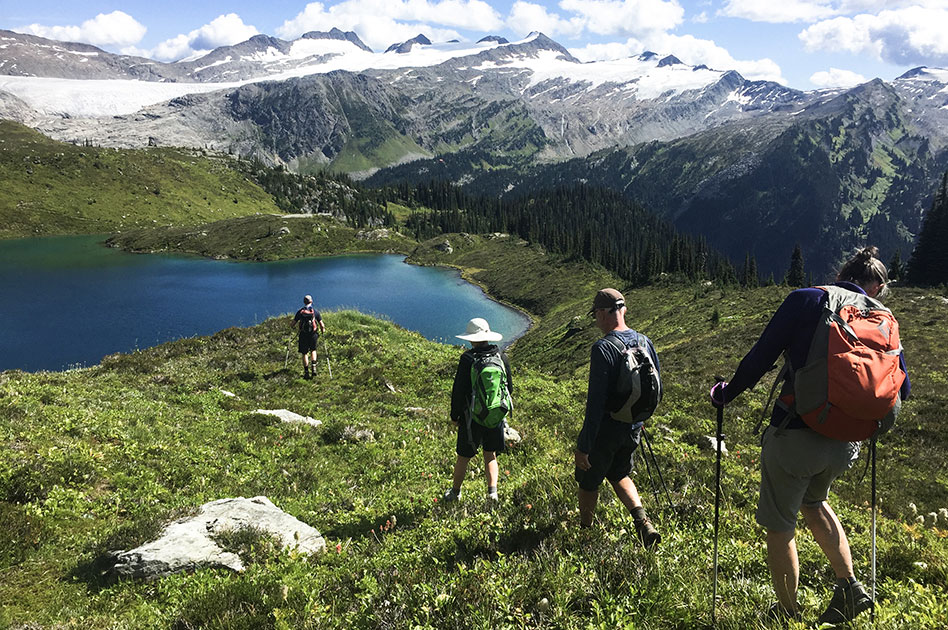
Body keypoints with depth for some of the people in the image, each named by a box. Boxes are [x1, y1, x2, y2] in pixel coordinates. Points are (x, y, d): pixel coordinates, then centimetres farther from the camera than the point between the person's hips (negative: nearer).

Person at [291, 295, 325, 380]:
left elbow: (293, 324, 3)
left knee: (304, 353, 9)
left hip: (303, 335, 0)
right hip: (313, 334, 0)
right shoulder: (315, 311, 0)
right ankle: (313, 367, 4)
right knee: (313, 350, 22)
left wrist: (293, 327, 26)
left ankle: (306, 372, 7)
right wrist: (323, 330, 18)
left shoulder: (300, 312, 1)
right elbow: (322, 325, -2)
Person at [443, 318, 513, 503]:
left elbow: (459, 390, -13)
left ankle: (455, 492, 28)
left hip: (472, 417, -4)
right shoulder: (501, 356, -3)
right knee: (490, 455, 19)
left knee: (463, 457, 12)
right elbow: (509, 387, 6)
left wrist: (454, 416, -1)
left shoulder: (467, 359, -17)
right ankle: (492, 490, 11)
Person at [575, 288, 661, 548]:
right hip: (633, 428, 7)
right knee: (619, 475, 26)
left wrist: (583, 446, -20)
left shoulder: (603, 348, -22)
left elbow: (596, 402, -24)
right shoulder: (645, 343, 0)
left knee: (588, 481, 14)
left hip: (606, 428, -7)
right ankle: (643, 521, 8)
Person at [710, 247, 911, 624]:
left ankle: (788, 615, 25)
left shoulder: (806, 299, -5)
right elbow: (901, 387, 11)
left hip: (794, 435, -5)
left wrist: (727, 394, 6)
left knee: (779, 526, 12)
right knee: (813, 501, 33)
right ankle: (850, 588, 29)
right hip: (844, 445, 5)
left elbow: (760, 356, -8)